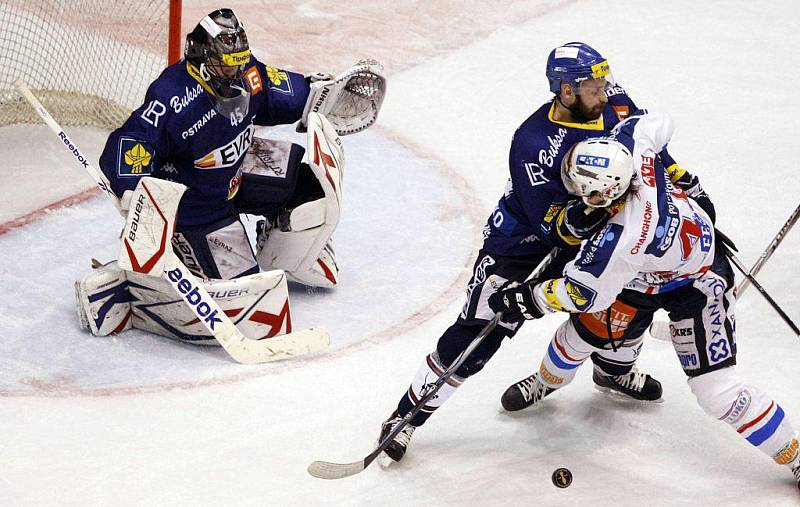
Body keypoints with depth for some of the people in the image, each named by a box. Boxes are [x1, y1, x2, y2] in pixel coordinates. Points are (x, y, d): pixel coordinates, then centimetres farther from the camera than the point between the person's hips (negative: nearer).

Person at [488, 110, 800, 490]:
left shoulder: (620, 241, -44)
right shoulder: (629, 146, -29)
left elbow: (584, 293, -27)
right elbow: (657, 123, -5)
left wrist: (528, 299, -15)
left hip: (697, 284, -8)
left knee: (717, 392, -12)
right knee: (583, 331, 15)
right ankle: (547, 382, 48)